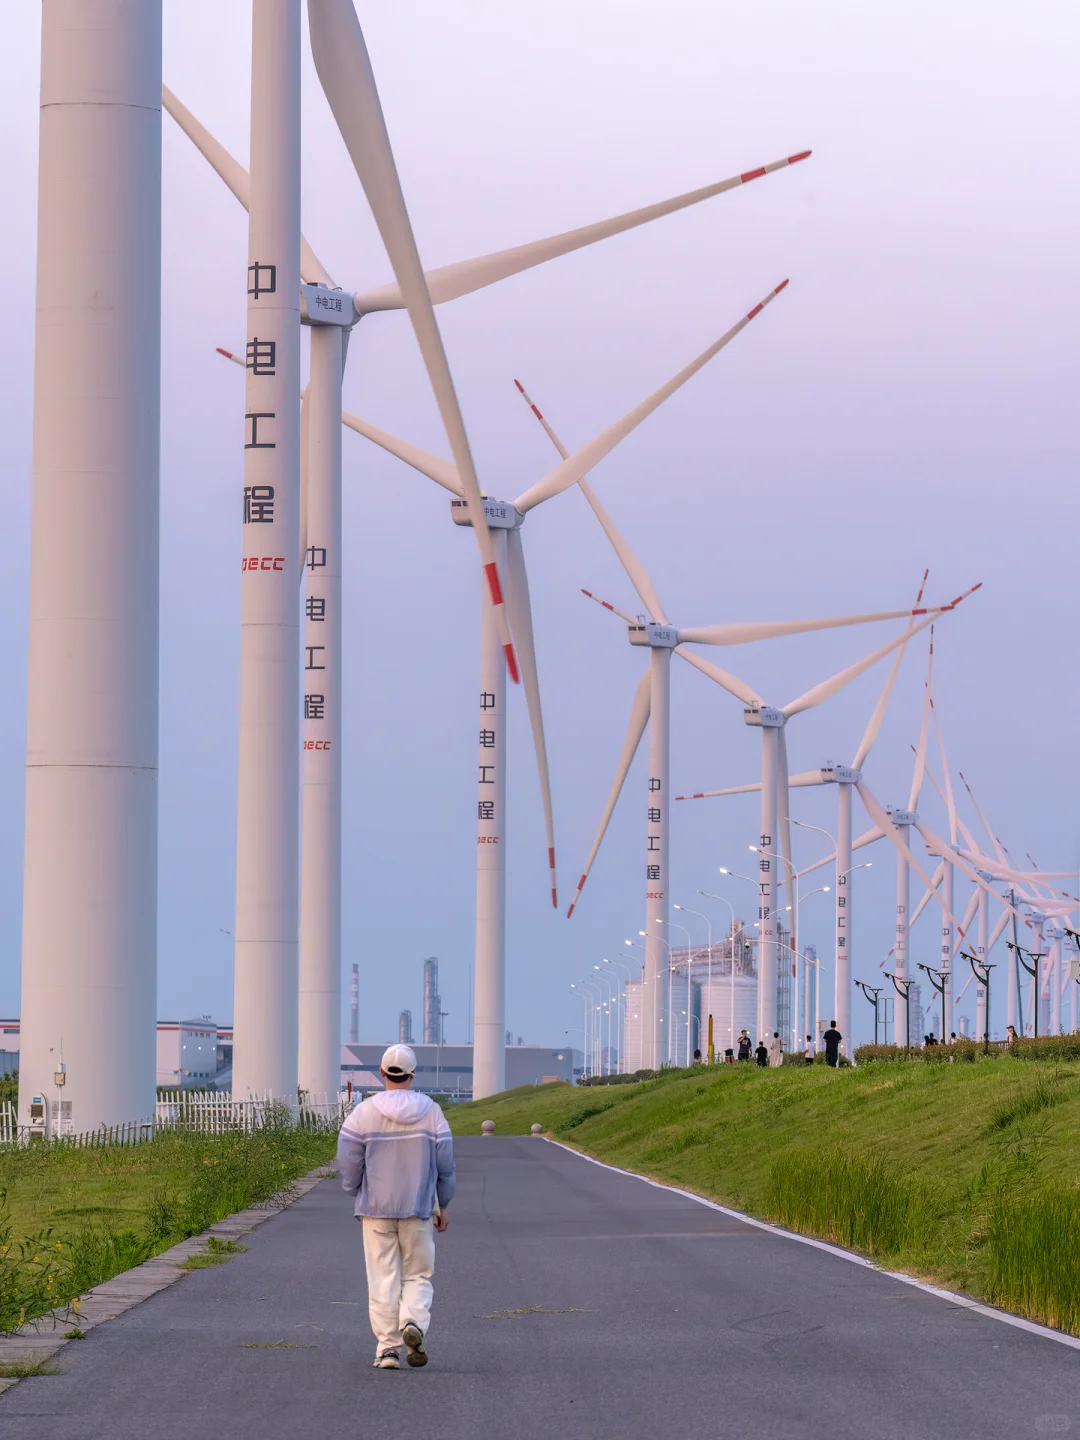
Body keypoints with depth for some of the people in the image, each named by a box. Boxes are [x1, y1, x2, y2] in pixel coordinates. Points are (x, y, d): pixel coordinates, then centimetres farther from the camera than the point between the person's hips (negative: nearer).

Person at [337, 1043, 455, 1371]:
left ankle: (388, 1347, 1)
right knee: (418, 1274, 10)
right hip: (418, 1208, 0)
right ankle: (414, 1323, -17)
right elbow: (445, 1163, 1)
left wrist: (355, 1192, 14)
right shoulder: (431, 1112, -2)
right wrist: (444, 1205, 11)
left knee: (383, 1279, 5)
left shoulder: (364, 1113, -5)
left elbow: (349, 1160, -4)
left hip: (376, 1209, 0)